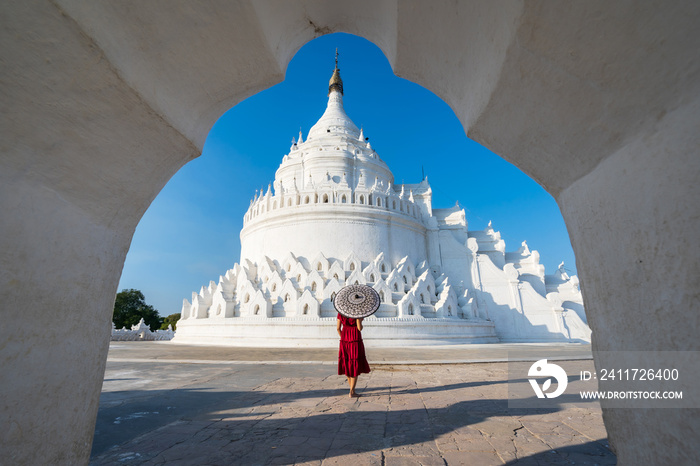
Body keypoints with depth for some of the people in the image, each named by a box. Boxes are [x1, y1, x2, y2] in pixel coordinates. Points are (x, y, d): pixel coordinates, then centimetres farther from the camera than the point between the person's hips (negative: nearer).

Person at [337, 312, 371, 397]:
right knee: (356, 366, 5)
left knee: (347, 364, 17)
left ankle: (352, 389, 27)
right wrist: (361, 320, 5)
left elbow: (338, 328, 3)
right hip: (356, 340, -5)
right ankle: (351, 392, 6)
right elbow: (359, 328, -14)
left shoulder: (340, 312, 2)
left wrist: (343, 338, 15)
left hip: (344, 340, 5)